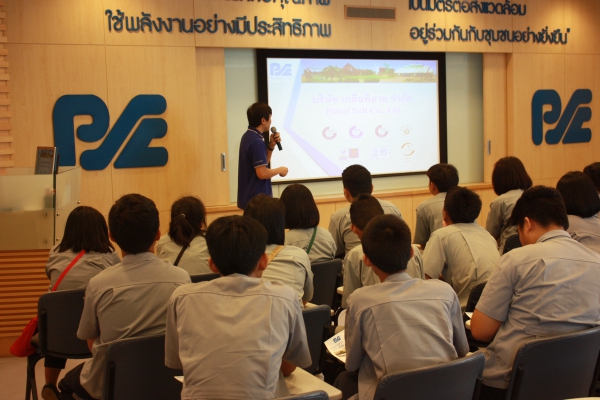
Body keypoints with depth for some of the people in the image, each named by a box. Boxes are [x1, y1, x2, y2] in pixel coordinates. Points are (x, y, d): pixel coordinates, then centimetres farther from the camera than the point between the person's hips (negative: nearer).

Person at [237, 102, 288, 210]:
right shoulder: (256, 142, -21)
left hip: (250, 196, 10)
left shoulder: (248, 136, 10)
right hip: (258, 198, -10)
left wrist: (271, 146, 6)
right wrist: (280, 170, -8)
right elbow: (262, 173, -24)